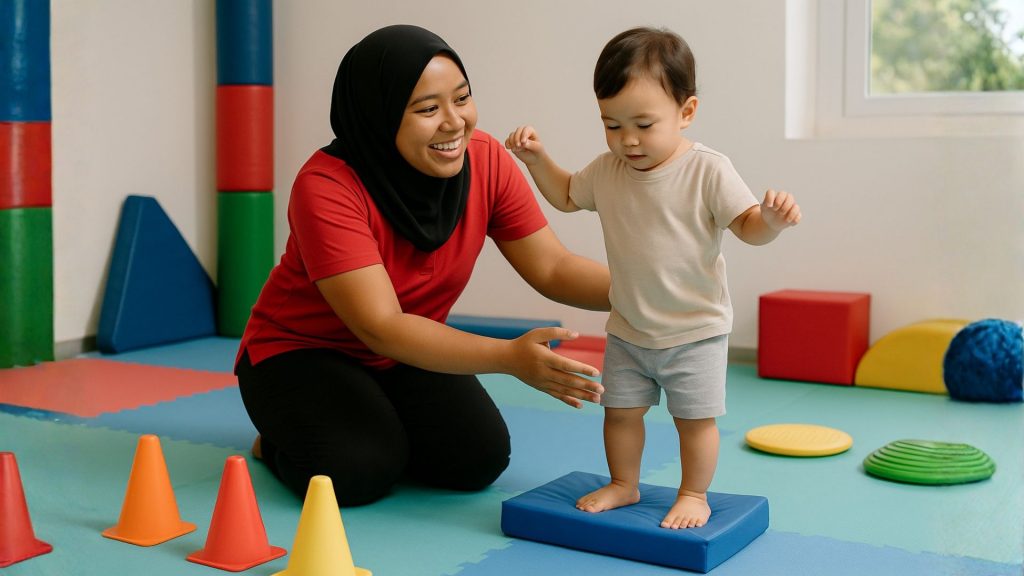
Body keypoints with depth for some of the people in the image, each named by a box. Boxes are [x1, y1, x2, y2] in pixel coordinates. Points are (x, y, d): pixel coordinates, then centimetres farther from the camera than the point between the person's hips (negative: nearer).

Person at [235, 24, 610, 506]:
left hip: (407, 354, 5)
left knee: (480, 458, -15)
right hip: (301, 352, -4)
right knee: (359, 471, -27)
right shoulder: (326, 186, -30)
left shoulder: (486, 160, -16)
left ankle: (383, 429, 15)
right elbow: (379, 326, -34)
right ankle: (282, 439, 7)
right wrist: (509, 357, -45)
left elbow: (553, 269, -12)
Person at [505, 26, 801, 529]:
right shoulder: (607, 171, -3)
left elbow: (748, 227, -18)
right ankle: (623, 485, 32)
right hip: (627, 330, 5)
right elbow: (565, 195, 16)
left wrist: (772, 218, -40)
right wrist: (537, 158, 2)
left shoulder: (708, 171, -17)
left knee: (695, 417, 4)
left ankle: (694, 495, 23)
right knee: (620, 410, 13)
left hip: (695, 331, -4)